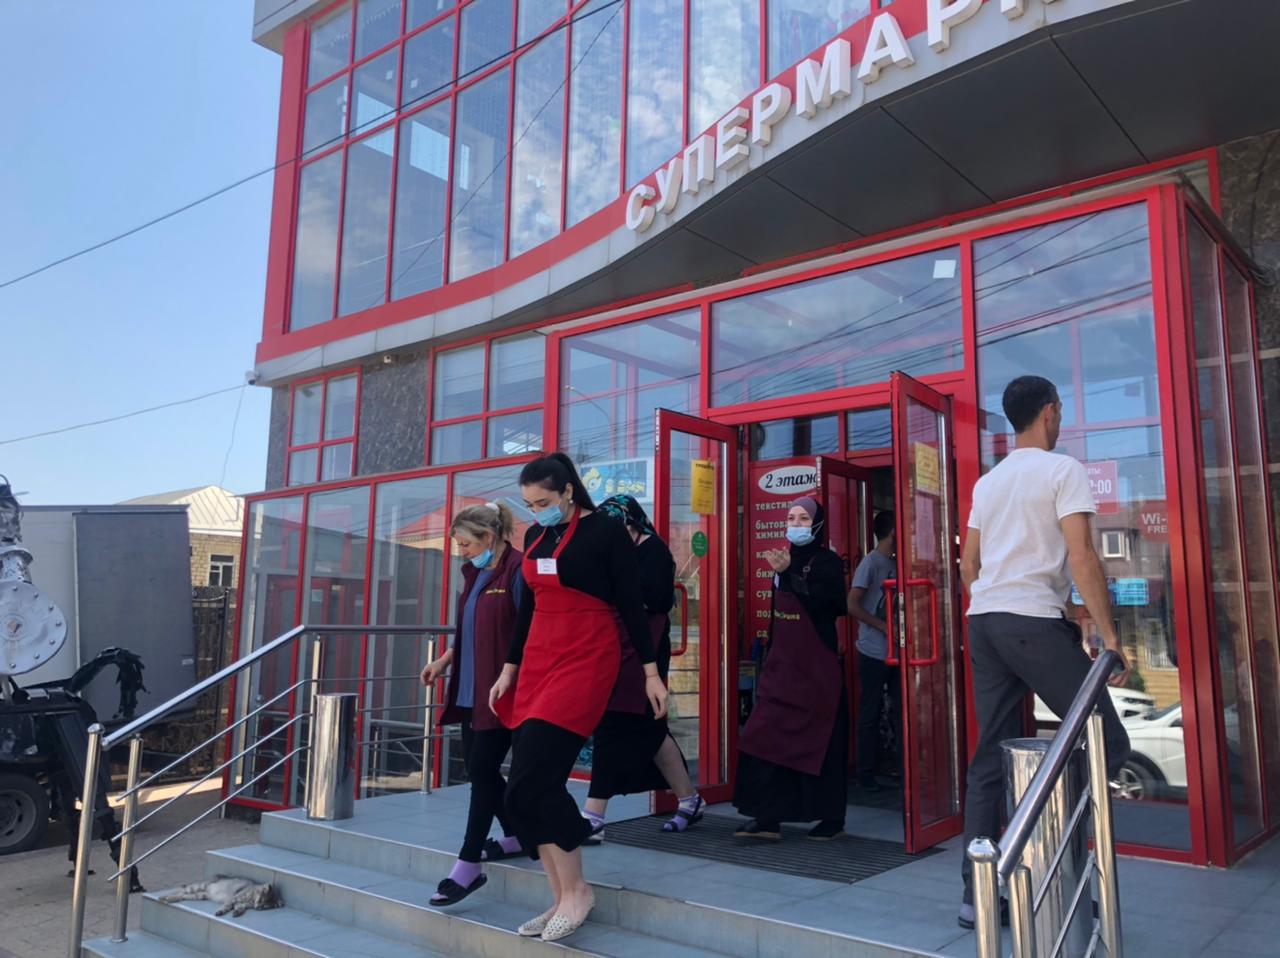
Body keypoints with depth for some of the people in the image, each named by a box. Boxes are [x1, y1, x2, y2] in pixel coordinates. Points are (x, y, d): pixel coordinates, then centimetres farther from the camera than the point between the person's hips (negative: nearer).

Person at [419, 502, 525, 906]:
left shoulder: (517, 570, -14)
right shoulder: (475, 574, 13)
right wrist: (444, 660, 18)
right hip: (472, 690, 9)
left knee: (482, 769, -6)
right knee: (478, 768, 13)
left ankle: (468, 866, 3)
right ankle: (515, 836, 30)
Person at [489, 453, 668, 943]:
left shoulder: (605, 531, -6)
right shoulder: (535, 536, 12)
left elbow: (631, 604, -5)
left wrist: (651, 672, -4)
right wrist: (509, 669, 19)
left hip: (586, 660, -7)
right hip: (538, 662, 7)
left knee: (532, 784, -14)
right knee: (529, 787, 3)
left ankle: (575, 889, 4)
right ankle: (562, 900, 15)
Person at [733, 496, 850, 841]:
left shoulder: (828, 562, -4)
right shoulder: (785, 561, 13)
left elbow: (820, 602, -21)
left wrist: (788, 573, -28)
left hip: (817, 666, -6)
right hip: (782, 664, 6)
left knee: (821, 741, 1)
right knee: (765, 736, 0)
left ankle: (832, 818, 15)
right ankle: (768, 818, 5)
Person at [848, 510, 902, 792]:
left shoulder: (894, 563, 12)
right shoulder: (871, 562, -10)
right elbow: (852, 605, -16)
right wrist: (884, 627, -16)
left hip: (895, 651, 7)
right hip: (874, 652, -7)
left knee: (900, 709, 9)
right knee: (870, 714, 2)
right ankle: (866, 772, 12)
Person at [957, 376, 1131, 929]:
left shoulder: (987, 482, 18)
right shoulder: (1063, 470, -3)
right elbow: (1081, 557, -12)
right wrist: (1110, 636, -11)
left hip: (984, 623, 7)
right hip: (1036, 622, -7)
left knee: (991, 758, 8)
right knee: (1108, 742, 4)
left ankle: (977, 897, 10)